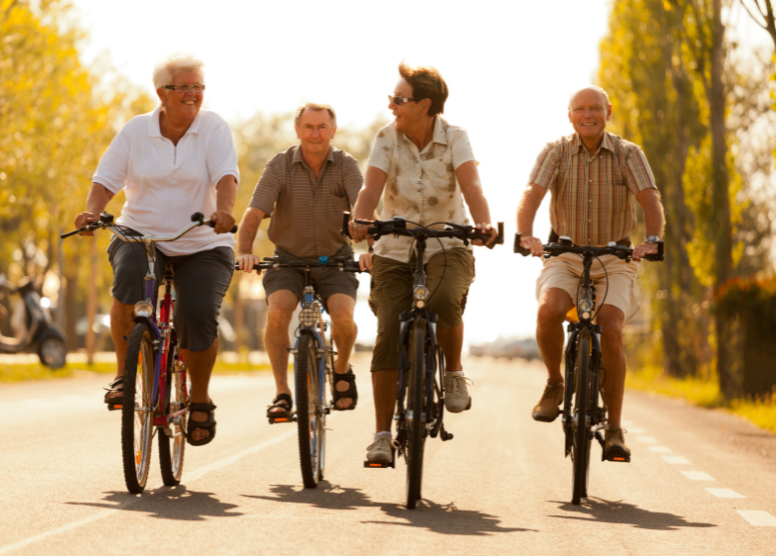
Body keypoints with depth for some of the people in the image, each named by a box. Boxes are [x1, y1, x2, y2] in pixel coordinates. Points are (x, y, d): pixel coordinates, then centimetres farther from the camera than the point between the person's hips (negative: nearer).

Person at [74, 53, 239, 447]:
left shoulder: (213, 128, -2)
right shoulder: (136, 131, 2)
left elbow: (226, 176, -16)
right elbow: (106, 180, 0)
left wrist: (223, 210, -36)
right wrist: (92, 211, -21)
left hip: (203, 246, -1)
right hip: (141, 235, 1)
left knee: (198, 315, -22)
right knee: (129, 281, -32)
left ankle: (200, 400, 6)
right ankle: (124, 373, -11)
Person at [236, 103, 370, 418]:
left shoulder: (346, 167, -9)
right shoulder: (280, 166, -10)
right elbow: (254, 214, -19)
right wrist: (244, 251, -38)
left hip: (334, 259, 0)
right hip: (289, 258, 0)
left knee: (343, 317, -23)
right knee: (277, 313, -26)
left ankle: (342, 370, 10)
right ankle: (282, 392, -11)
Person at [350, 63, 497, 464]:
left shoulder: (454, 138, -8)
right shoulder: (387, 138, -5)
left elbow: (471, 186, -23)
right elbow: (371, 188, -18)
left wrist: (483, 224, -43)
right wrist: (359, 221, -40)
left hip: (447, 247, -1)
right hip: (395, 251, 2)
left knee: (444, 301, -34)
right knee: (388, 335, -13)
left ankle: (454, 373, -5)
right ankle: (382, 434, -5)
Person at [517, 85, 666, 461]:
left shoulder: (628, 154, -2)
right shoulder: (556, 152, -2)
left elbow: (650, 201, -14)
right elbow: (531, 195, -16)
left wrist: (652, 240, -35)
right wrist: (527, 236, -36)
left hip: (614, 260, 0)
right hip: (565, 258, 0)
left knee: (610, 330, -24)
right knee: (549, 310, -31)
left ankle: (614, 428, -12)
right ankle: (554, 384, -3)